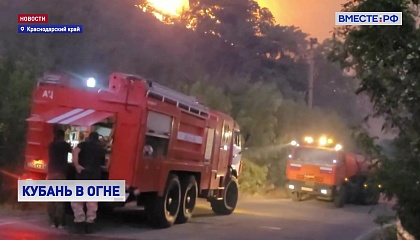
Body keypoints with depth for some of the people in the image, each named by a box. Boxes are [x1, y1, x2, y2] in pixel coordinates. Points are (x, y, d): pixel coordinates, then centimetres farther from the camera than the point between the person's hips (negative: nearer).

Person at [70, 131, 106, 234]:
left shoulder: (84, 144, 6)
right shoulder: (101, 149, 17)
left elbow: (75, 151, -14)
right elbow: (103, 163, 22)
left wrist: (76, 165, -17)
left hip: (83, 175, -3)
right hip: (95, 176, 3)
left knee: (77, 199, 4)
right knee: (92, 201, 8)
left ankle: (80, 222, -3)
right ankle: (89, 223, 5)